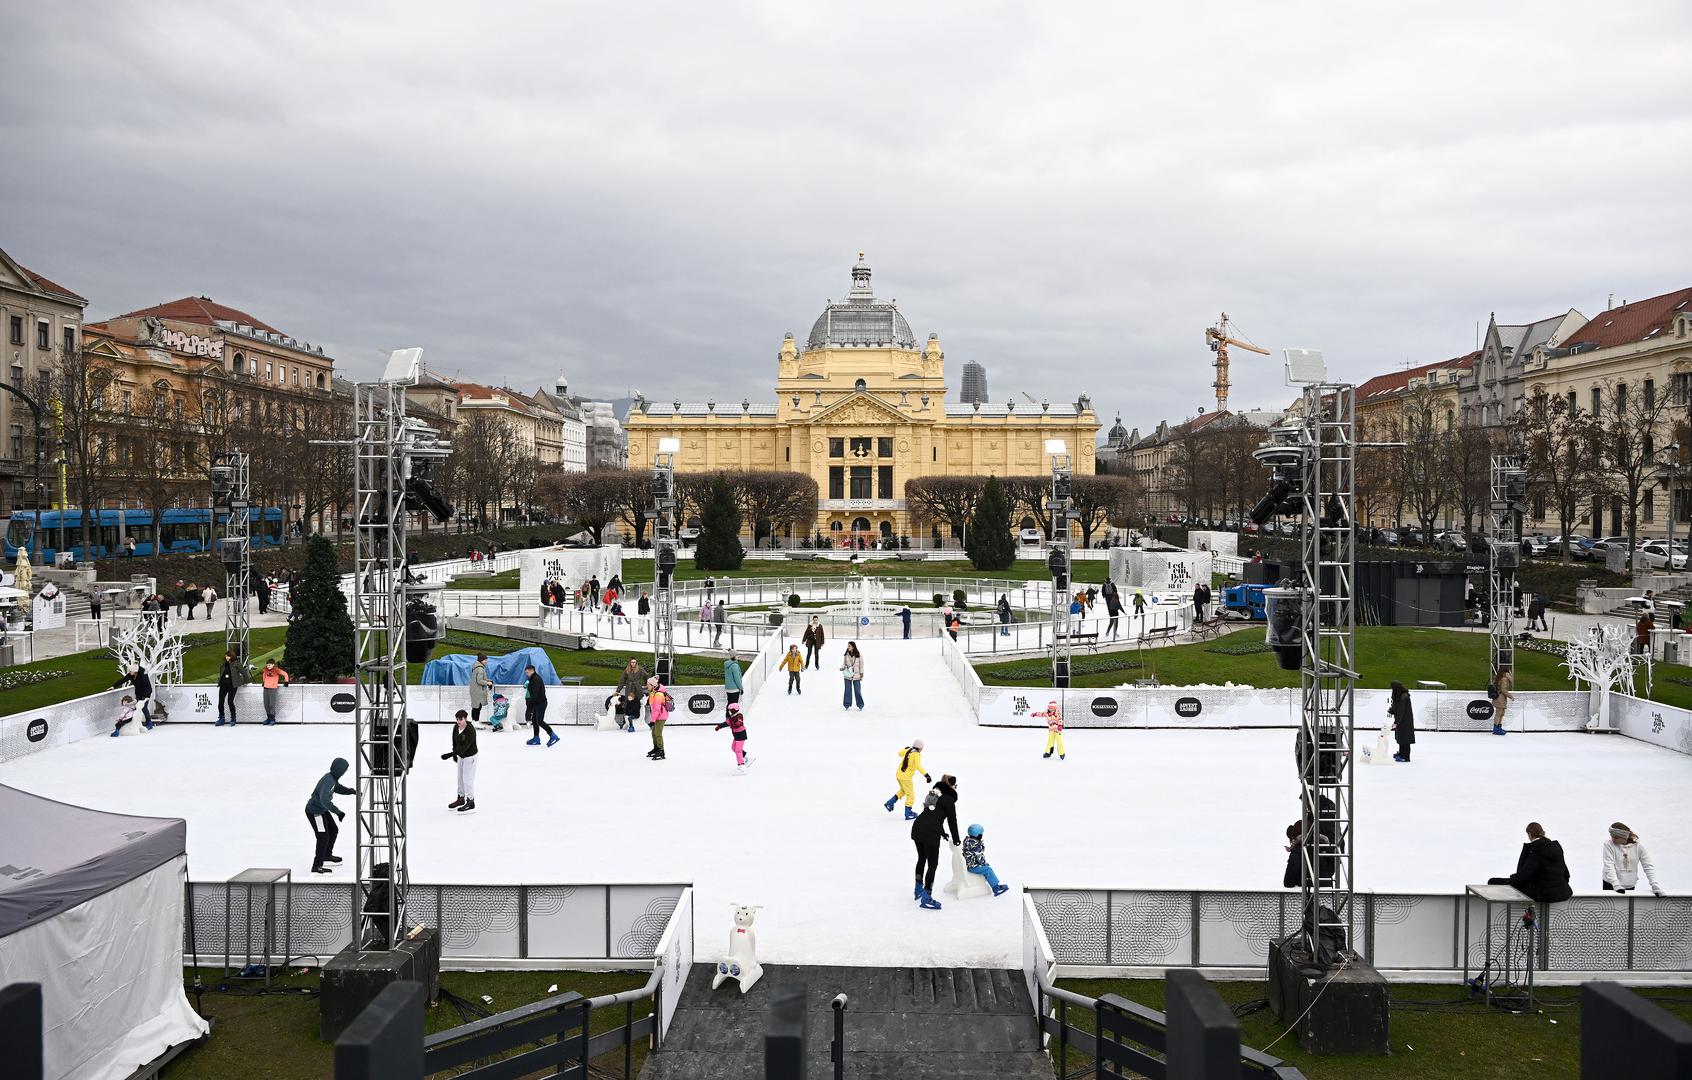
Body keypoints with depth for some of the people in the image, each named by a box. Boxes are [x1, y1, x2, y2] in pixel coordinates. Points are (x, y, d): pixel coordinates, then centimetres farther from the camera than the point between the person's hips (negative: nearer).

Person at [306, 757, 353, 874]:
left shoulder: (332, 778, 0)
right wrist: (338, 812, -40)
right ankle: (317, 866, -8)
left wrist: (351, 791, 9)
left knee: (334, 830, 22)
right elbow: (324, 800, -40)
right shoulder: (328, 781, -30)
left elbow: (338, 788, 21)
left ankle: (327, 854, 43)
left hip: (322, 810, 10)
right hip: (314, 811, -10)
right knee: (323, 837, -12)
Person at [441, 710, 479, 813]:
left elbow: (464, 746, -33)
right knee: (460, 777, 20)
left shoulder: (470, 730, -29)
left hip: (470, 756, -8)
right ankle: (461, 799, 37)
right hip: (460, 755, 8)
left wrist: (450, 754, -38)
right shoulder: (456, 727, -7)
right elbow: (455, 741, 9)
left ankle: (471, 803, 3)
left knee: (467, 779, -6)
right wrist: (454, 754, 13)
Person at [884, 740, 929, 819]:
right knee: (910, 795, 5)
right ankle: (908, 814, 9)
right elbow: (918, 766, -29)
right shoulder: (916, 754, -15)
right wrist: (926, 775, -33)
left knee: (903, 790, 30)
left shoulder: (908, 750, 5)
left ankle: (889, 804, 27)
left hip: (898, 774, 8)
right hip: (906, 777, -8)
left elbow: (900, 753, 26)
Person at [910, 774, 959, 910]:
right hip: (931, 834, -8)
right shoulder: (949, 799, -3)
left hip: (917, 827, 8)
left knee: (921, 858, 27)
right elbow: (952, 821, 3)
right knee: (933, 864, 1)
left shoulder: (934, 794, 21)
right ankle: (926, 898, 0)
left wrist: (943, 833, 41)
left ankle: (919, 889, 41)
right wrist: (956, 839, 17)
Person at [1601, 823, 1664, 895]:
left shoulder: (1638, 846, -5)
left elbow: (1648, 867, -2)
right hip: (1611, 885, -2)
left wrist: (1655, 886, -11)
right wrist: (1616, 885, -27)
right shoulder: (1608, 844, -11)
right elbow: (1609, 866, -17)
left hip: (1630, 886, 2)